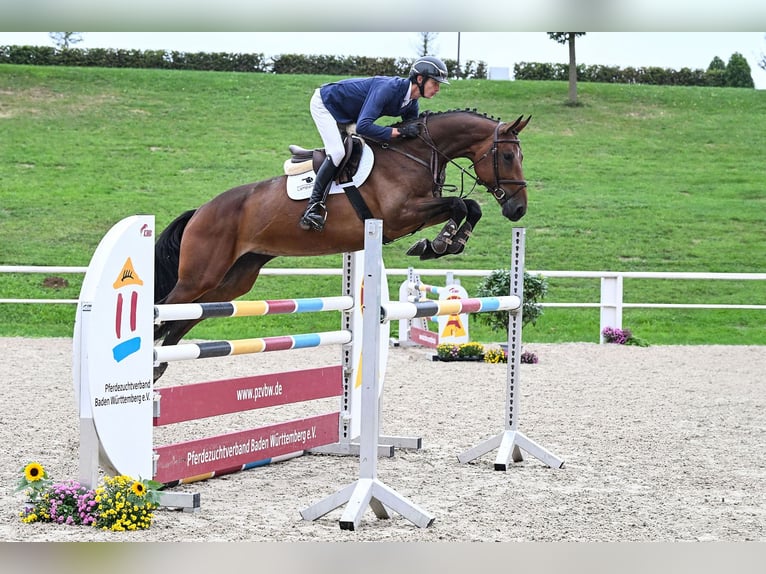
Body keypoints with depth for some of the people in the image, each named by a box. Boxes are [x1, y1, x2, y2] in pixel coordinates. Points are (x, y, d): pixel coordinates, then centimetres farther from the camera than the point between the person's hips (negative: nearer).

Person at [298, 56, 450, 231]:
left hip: (347, 117, 9)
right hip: (324, 103, -9)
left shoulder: (411, 104, -8)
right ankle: (313, 205, -21)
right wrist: (398, 132, -40)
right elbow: (363, 126, -44)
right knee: (337, 152, -27)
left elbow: (413, 135, 4)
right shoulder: (388, 88, -36)